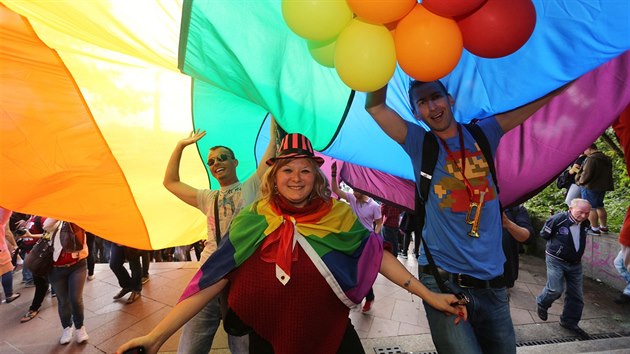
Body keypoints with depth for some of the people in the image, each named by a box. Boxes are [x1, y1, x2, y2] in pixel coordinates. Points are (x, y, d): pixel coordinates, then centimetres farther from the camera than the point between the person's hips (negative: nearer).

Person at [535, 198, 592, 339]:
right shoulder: (558, 219, -20)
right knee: (555, 289, -12)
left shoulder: (585, 223, -2)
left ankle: (569, 321, 25)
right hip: (556, 260, -6)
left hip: (575, 263, 6)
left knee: (576, 294, 9)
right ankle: (541, 304, 19)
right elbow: (544, 234, -6)